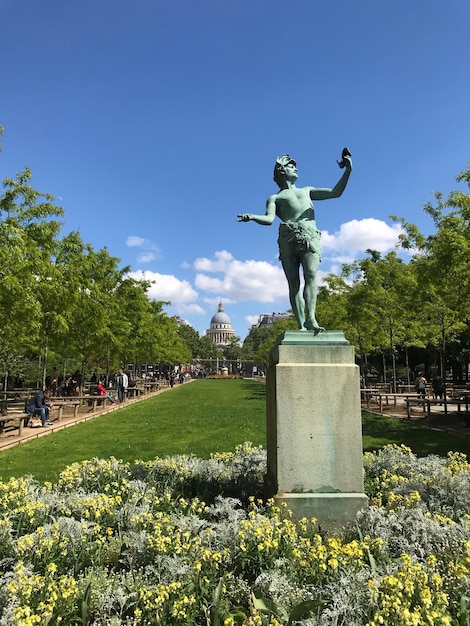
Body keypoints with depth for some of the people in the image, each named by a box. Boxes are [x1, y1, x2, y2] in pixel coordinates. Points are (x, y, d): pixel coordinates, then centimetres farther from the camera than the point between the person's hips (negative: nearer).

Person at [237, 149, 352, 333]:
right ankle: (301, 325, -13)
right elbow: (269, 219, 5)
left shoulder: (307, 191, 36)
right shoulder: (274, 198, 25)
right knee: (294, 283, -11)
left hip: (309, 235, 2)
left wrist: (348, 171, 20)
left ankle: (310, 318, -36)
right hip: (288, 236, -1)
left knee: (310, 275, -22)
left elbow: (335, 193, 30)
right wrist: (251, 217, -16)